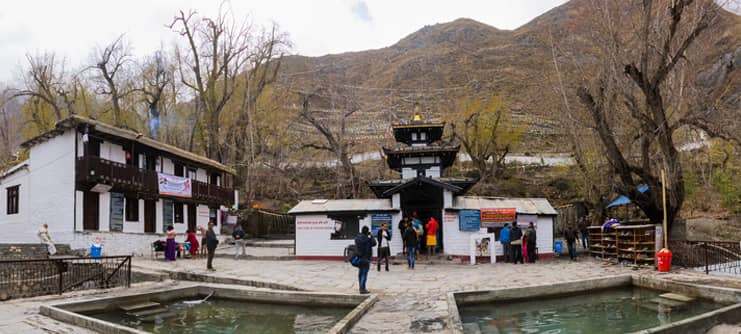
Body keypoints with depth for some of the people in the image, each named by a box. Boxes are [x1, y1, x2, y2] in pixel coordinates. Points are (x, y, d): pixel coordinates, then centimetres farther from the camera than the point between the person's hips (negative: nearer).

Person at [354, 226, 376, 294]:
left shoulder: (357, 238, 1)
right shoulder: (367, 239, -19)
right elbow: (374, 243, -8)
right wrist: (371, 236, 2)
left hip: (359, 258, 7)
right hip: (366, 258, -7)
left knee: (360, 273, 16)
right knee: (364, 274, -3)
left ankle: (361, 288, 25)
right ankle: (362, 289, -4)